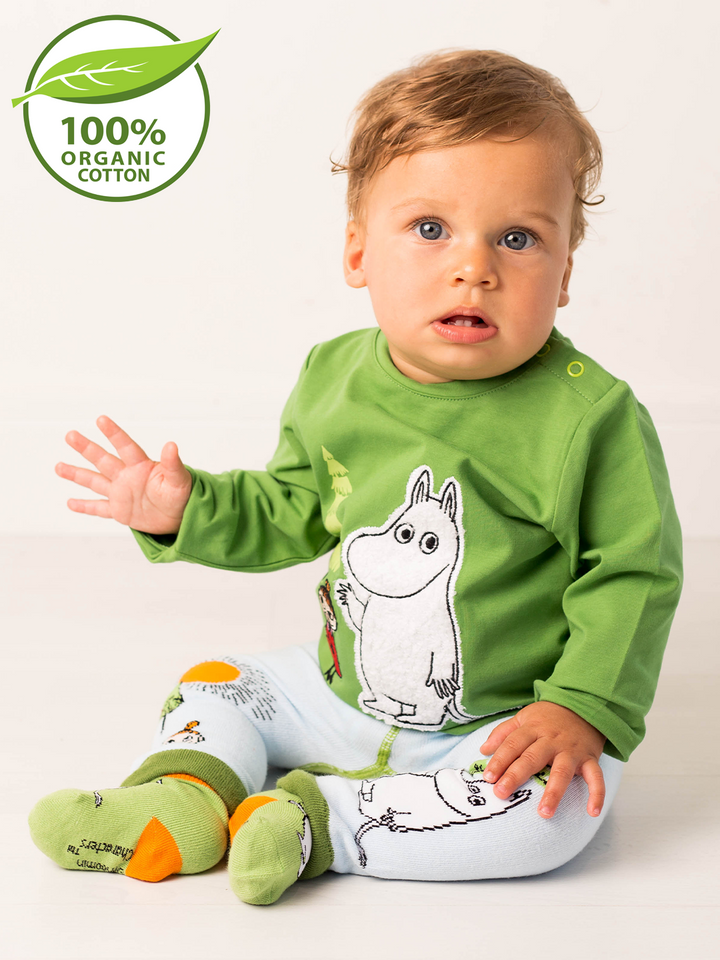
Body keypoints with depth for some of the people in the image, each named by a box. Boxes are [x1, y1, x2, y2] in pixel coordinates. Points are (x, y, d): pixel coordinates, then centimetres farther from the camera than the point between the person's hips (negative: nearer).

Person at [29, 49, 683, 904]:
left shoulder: (591, 416, -20)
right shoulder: (334, 379, -4)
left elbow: (636, 573, -14)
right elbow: (294, 513, 11)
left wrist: (584, 708, -22)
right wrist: (186, 509, -1)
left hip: (500, 724, -4)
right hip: (344, 694, 5)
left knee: (553, 806, -32)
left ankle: (316, 818, -21)